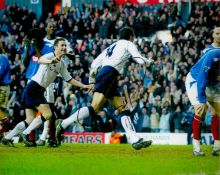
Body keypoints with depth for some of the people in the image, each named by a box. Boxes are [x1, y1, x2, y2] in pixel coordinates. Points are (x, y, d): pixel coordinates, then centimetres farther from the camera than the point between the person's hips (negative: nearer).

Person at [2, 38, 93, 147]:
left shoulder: (62, 64, 14)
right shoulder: (50, 56, -13)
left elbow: (69, 79, 22)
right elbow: (40, 60, -36)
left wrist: (84, 86, 14)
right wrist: (51, 61, -58)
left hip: (39, 91, 9)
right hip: (33, 88, -9)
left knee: (31, 121, 5)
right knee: (47, 114, -15)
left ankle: (7, 138, 10)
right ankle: (26, 134, -7)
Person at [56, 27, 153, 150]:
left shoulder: (111, 47, 32)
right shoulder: (128, 44, 13)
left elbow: (94, 64, 24)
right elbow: (140, 60, 3)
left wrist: (92, 82, 28)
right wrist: (149, 61, 24)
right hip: (109, 74, -9)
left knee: (124, 109, 4)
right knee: (95, 108, -20)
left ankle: (135, 140, -8)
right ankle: (63, 125, -25)